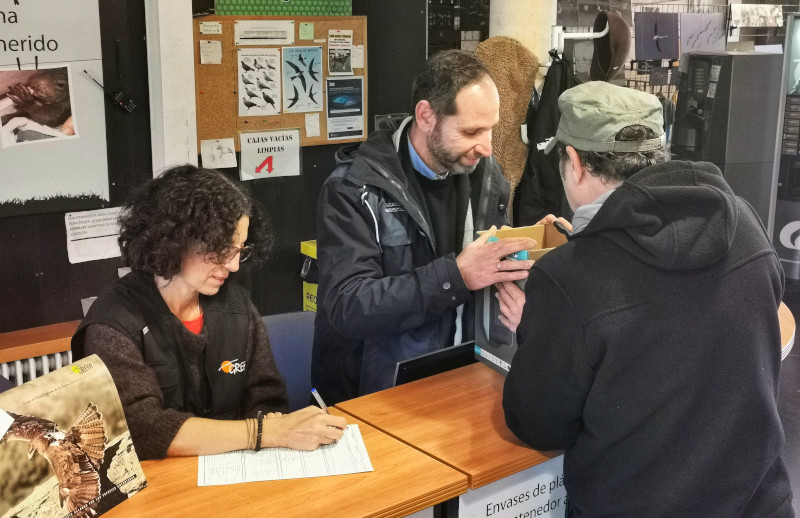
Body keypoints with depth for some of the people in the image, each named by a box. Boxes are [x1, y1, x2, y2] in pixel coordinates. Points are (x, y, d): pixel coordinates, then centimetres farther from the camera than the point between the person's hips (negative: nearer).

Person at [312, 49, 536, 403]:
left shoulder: (485, 175, 5)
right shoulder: (354, 187, -14)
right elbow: (346, 307, -23)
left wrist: (509, 289, -10)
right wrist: (457, 275, -29)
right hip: (369, 392, -4)